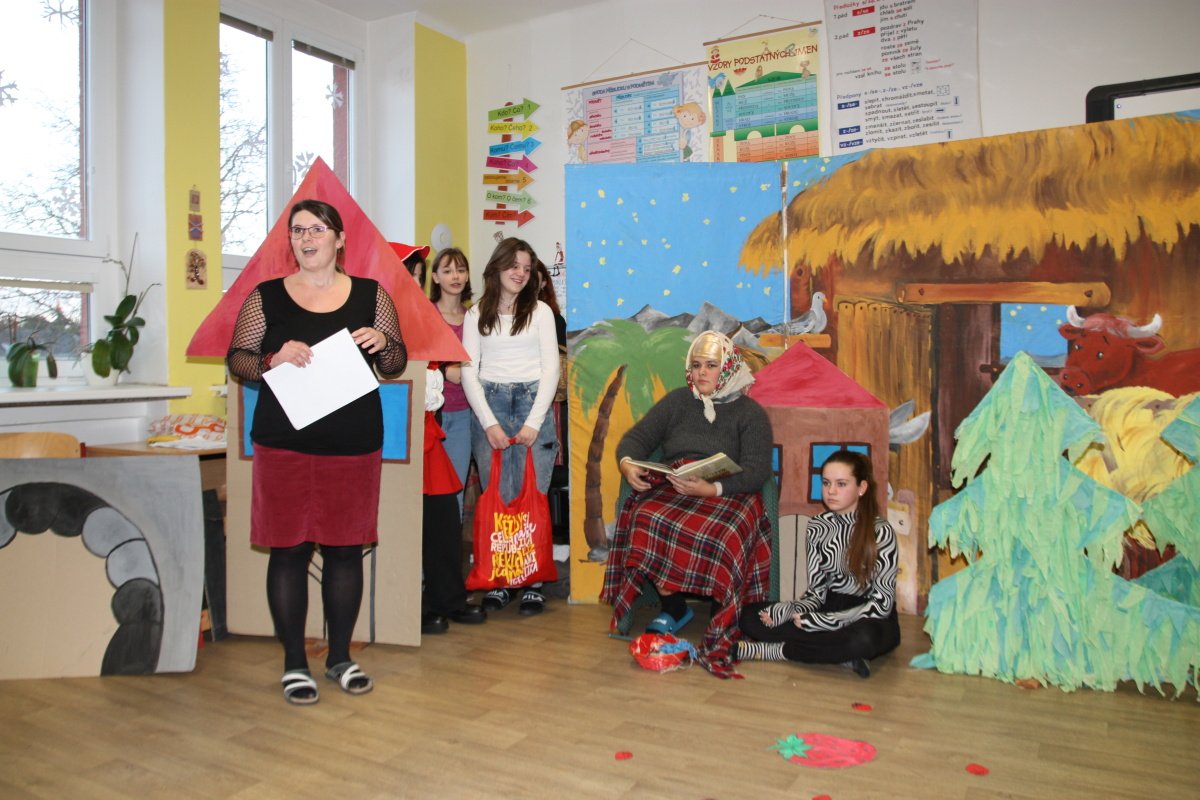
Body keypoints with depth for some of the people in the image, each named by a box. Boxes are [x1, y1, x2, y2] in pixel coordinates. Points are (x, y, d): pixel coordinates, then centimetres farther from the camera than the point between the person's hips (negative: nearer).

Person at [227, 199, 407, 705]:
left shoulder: (371, 295, 6)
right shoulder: (265, 297, 5)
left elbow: (397, 364, 10)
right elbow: (235, 359, 5)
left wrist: (383, 344, -13)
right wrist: (273, 359, -15)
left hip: (354, 444, 1)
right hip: (284, 444, 0)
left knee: (346, 548, 7)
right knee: (288, 549, 4)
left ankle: (340, 657, 24)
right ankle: (294, 663, 19)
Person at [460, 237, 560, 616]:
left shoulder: (540, 311, 8)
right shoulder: (476, 315, 9)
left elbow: (551, 368, 3)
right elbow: (468, 372, 4)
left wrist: (534, 422, -7)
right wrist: (489, 423, -7)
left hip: (533, 402, -1)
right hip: (488, 404, 1)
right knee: (496, 497, -1)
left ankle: (533, 582, 4)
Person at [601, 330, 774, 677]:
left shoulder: (750, 412, 6)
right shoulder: (677, 401, 17)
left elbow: (757, 472, -6)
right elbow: (638, 436, 11)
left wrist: (712, 488, -24)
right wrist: (627, 464, -14)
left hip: (725, 493, -3)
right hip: (670, 489, 3)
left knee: (718, 535, -36)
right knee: (647, 520, -31)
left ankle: (722, 628, -16)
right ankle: (674, 608, -11)